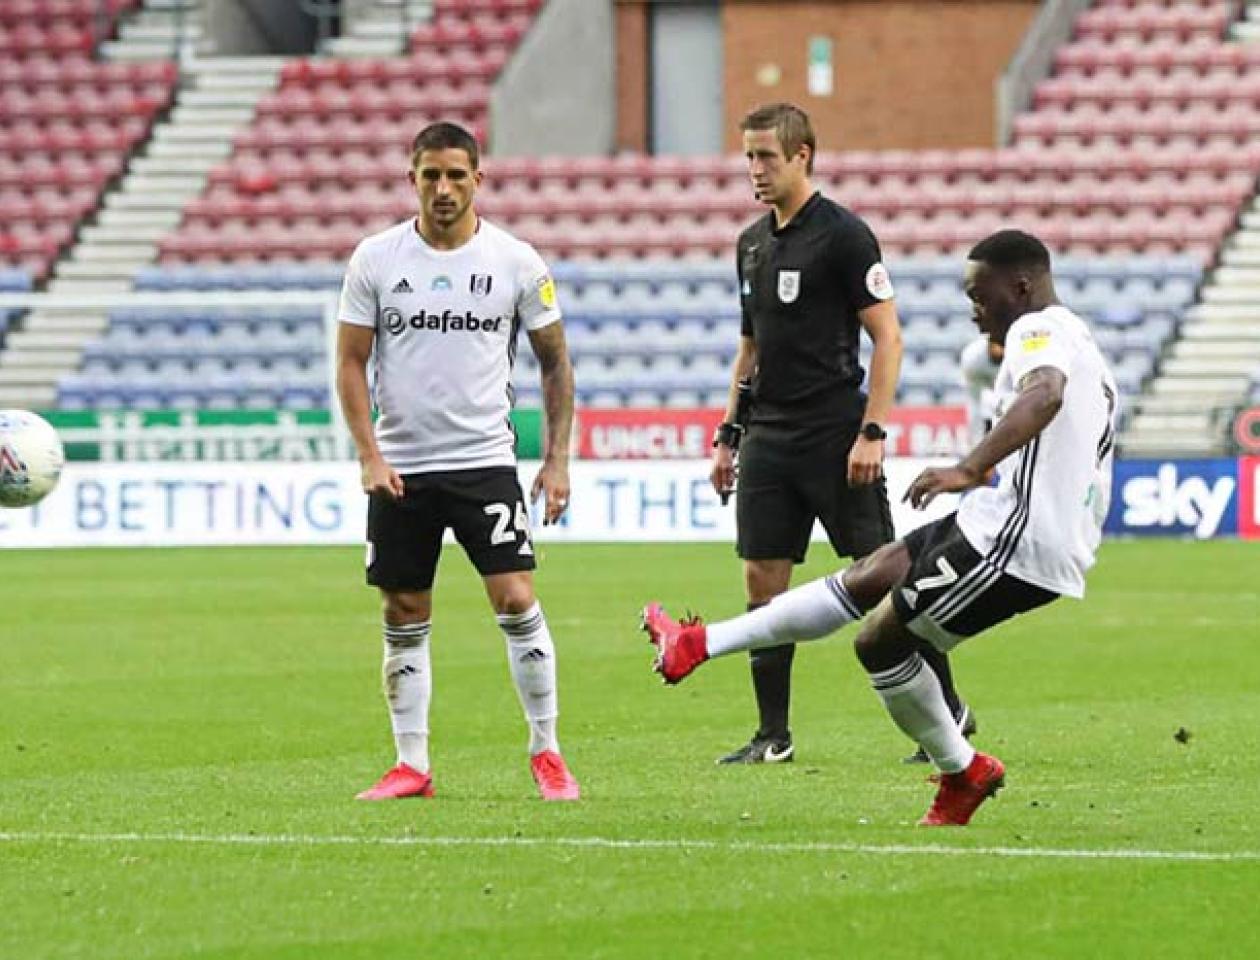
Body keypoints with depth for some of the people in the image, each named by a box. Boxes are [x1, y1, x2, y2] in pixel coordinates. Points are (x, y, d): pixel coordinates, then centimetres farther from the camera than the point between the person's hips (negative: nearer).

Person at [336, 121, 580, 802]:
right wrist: (369, 456, -7)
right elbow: (351, 362, 3)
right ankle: (411, 765, 12)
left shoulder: (516, 261, -1)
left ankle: (546, 752, 2)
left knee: (516, 601, -11)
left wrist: (557, 458, 2)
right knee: (404, 619, 5)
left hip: (485, 462, -1)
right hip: (400, 469, 1)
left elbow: (555, 362, 8)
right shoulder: (376, 259, 0)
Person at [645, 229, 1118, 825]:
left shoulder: (1040, 330, -13)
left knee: (882, 639, 2)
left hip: (1014, 541, -10)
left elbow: (1044, 395, -36)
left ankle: (962, 773, 16)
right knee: (866, 579, 15)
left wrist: (969, 469, -47)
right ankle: (701, 644, 20)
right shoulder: (1080, 343, 21)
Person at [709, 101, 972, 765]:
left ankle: (947, 709, 7)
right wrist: (729, 433, 17)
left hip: (835, 437, -7)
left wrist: (871, 432, -17)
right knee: (762, 577, 2)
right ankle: (773, 735, 7)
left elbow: (887, 336, -11)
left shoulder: (842, 235, -9)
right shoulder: (752, 243, 13)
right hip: (770, 437, 7)